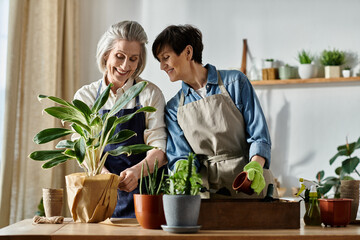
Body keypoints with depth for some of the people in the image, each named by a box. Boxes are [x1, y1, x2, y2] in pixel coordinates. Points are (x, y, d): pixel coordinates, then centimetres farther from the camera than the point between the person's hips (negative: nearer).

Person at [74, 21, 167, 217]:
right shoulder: (85, 96, 10)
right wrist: (103, 173, -20)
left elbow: (160, 149, -3)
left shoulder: (150, 94, 5)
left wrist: (136, 171, -24)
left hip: (142, 192, -1)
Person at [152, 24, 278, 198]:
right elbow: (180, 155, 5)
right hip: (208, 189, 3)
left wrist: (255, 166, -19)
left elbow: (259, 134, 0)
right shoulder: (173, 108, 13)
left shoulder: (235, 82, 4)